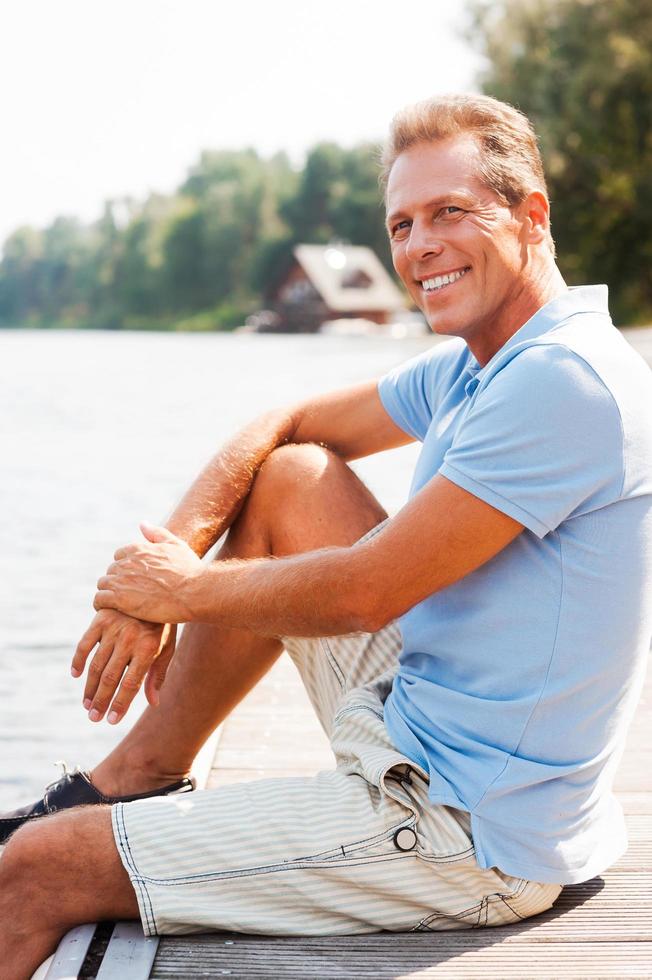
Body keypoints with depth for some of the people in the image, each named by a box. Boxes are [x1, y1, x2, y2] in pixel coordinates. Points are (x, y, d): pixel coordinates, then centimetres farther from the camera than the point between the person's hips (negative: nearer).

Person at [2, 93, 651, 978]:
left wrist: (186, 588, -6)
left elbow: (362, 595, -22)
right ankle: (138, 780, 15)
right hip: (432, 727, 9)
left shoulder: (564, 381, -22)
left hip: (467, 837, -9)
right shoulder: (472, 369, 8)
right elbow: (283, 428, 14)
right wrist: (163, 563, -1)